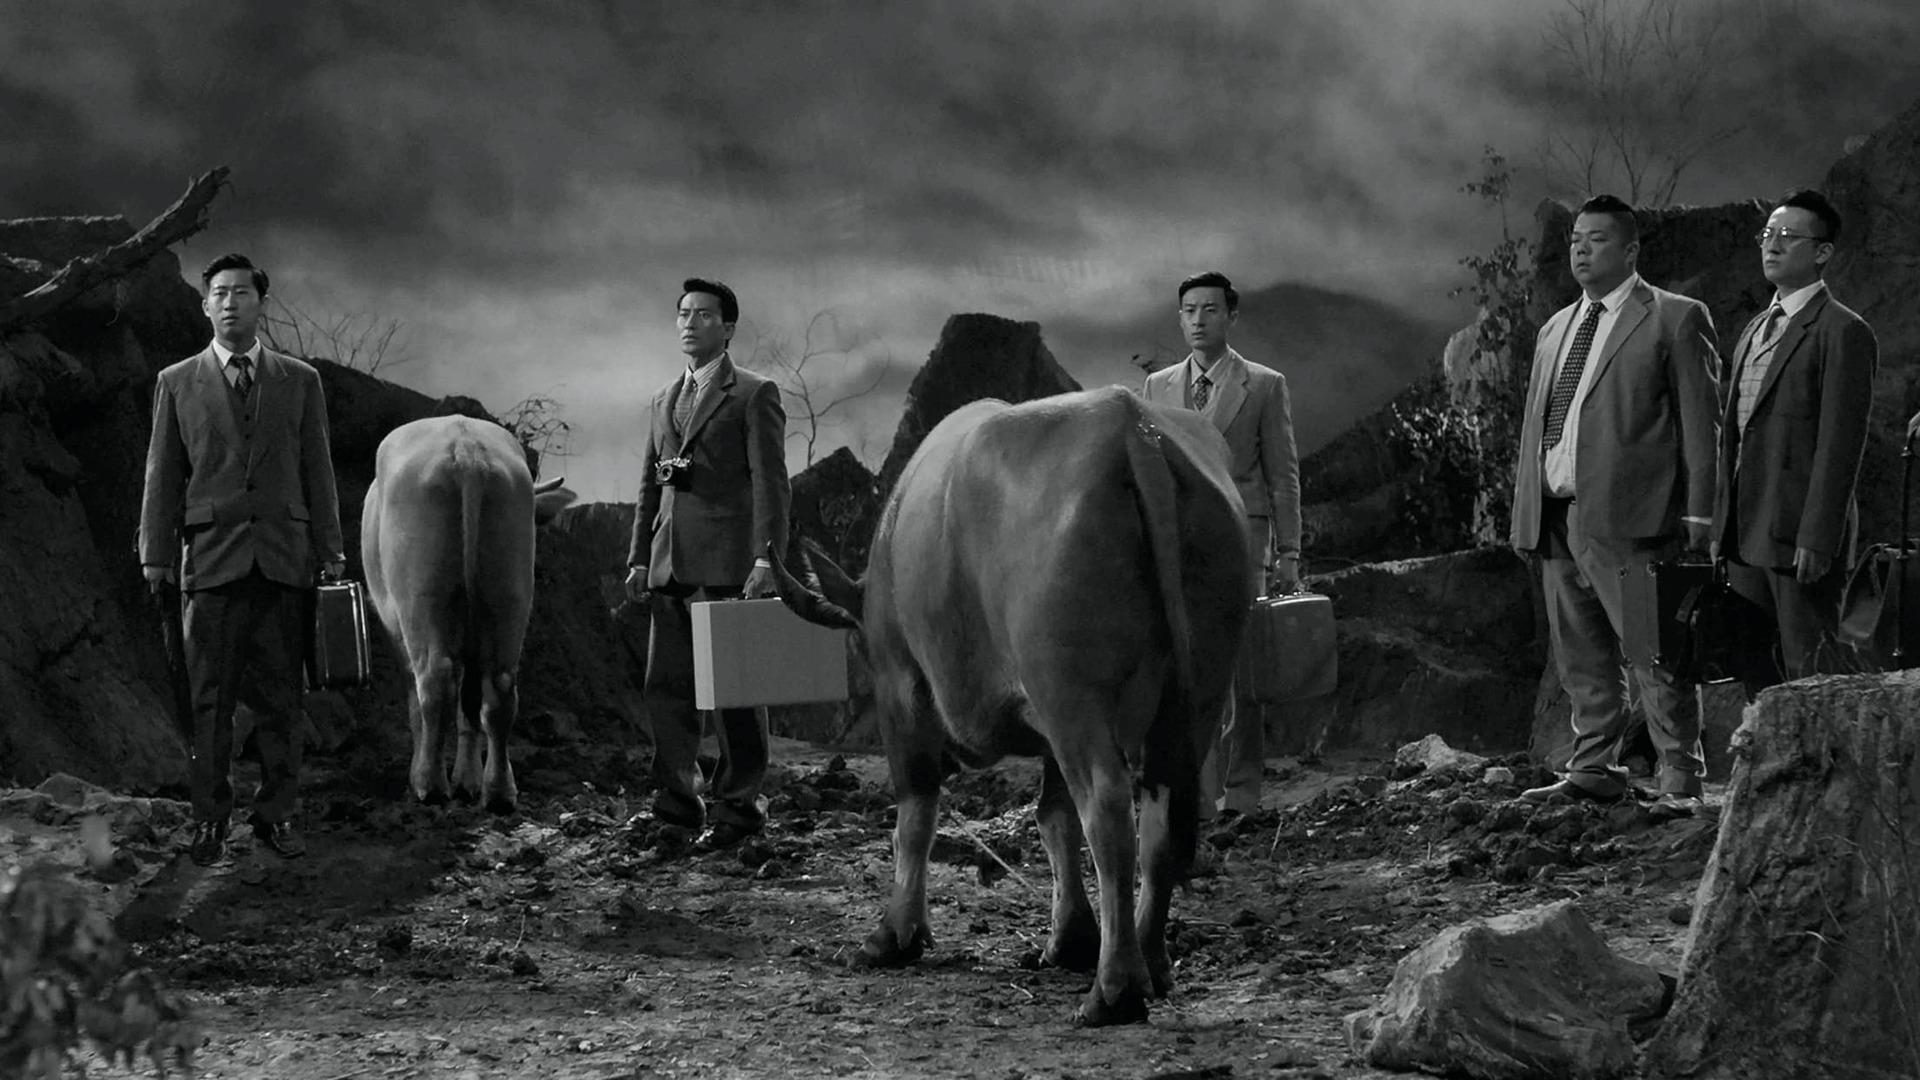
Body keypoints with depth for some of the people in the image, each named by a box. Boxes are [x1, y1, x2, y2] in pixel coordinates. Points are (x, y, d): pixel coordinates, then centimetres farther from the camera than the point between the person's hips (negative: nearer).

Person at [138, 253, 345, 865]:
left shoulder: (300, 382, 11)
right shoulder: (176, 384, 9)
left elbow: (317, 471, 11)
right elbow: (163, 476, 8)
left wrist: (330, 552, 6)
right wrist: (156, 556, 2)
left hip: (284, 560, 1)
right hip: (211, 560, -1)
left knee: (280, 699, 2)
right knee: (210, 700, -1)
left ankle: (276, 815, 9)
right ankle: (210, 821, 4)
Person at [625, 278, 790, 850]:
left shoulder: (754, 395, 0)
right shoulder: (663, 402, 20)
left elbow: (769, 481, -7)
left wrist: (766, 558, -16)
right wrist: (639, 558, 12)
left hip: (727, 563, -6)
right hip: (671, 565, 6)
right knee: (666, 685, 6)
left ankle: (738, 805, 3)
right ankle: (677, 801, 14)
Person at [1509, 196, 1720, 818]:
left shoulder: (1675, 319, 2)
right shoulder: (1555, 329, 22)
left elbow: (1700, 420, -3)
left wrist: (1698, 514, -10)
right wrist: (1526, 513, 14)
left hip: (1628, 515, -7)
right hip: (1555, 515, 7)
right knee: (1581, 656, 10)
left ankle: (1680, 782, -5)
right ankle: (1594, 771, 17)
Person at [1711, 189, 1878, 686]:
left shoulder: (1842, 332, -9)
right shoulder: (1755, 331, 18)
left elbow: (1840, 445, -15)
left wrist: (1816, 539, -19)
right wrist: (1720, 528, 15)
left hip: (1801, 536, -8)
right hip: (1746, 534, 8)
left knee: (1808, 680, -5)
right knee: (1758, 681, 11)